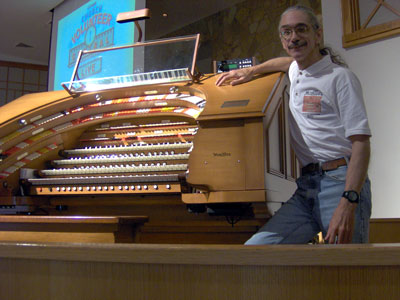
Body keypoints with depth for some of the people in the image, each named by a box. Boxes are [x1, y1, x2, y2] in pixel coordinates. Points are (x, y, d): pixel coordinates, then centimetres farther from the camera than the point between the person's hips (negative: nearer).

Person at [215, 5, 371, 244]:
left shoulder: (339, 76, -3)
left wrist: (348, 203, -24)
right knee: (256, 247, -11)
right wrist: (251, 71, 38)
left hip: (340, 181, -6)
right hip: (306, 186, 6)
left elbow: (361, 142, -12)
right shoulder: (295, 73, 19)